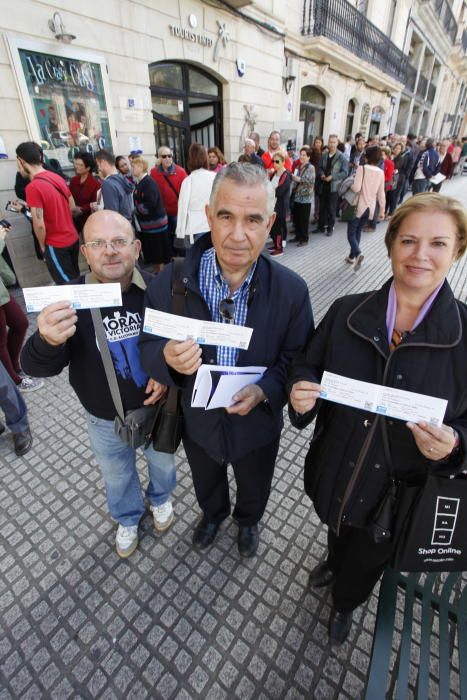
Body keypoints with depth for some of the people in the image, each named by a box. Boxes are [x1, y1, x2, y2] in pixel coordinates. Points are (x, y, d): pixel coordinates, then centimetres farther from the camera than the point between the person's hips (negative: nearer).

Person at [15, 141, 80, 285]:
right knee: (75, 278, 20)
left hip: (56, 245, -7)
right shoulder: (57, 177, 2)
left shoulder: (33, 187, -20)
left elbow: (39, 225, -21)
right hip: (73, 238, 8)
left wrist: (42, 246, -5)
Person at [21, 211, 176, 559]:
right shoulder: (71, 299, -19)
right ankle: (128, 518, 62)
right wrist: (47, 341, -46)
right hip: (105, 421, 1)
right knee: (117, 477, 28)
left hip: (158, 407, 0)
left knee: (163, 462, 29)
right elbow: (38, 367, -24)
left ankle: (161, 498, 65)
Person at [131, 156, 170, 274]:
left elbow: (150, 204, -24)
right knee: (151, 250, 15)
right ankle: (156, 269, 28)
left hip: (155, 222, -9)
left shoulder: (149, 182, -15)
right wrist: (134, 209, -4)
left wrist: (136, 209, -13)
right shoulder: (139, 183, 11)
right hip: (145, 223, 9)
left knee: (159, 251, 1)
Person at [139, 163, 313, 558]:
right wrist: (168, 359, -36)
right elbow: (148, 347, -12)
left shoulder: (292, 290, -21)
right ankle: (213, 515, 71)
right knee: (206, 484, 34)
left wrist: (265, 390, -30)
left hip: (257, 425, 0)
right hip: (197, 422, 1)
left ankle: (248, 521, 69)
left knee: (255, 489, 32)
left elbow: (298, 359, -11)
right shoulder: (172, 281, -21)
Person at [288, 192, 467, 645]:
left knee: (368, 559, 29)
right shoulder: (346, 312, -13)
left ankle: (345, 603, 65)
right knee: (337, 532, 34)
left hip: (401, 491, -1)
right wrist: (302, 393, -26)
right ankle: (334, 563, 72)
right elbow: (307, 367, -4)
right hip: (334, 476, 2)